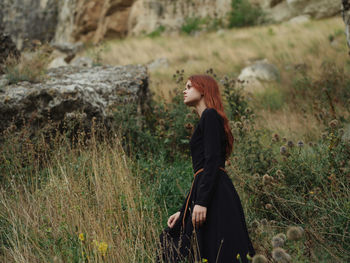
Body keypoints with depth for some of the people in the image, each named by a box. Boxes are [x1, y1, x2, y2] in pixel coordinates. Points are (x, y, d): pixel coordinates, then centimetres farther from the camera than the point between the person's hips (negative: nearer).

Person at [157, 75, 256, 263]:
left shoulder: (210, 116, -3)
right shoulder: (206, 120, 25)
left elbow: (212, 161, -16)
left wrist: (201, 202, -23)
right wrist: (182, 211, 22)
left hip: (214, 194, -10)